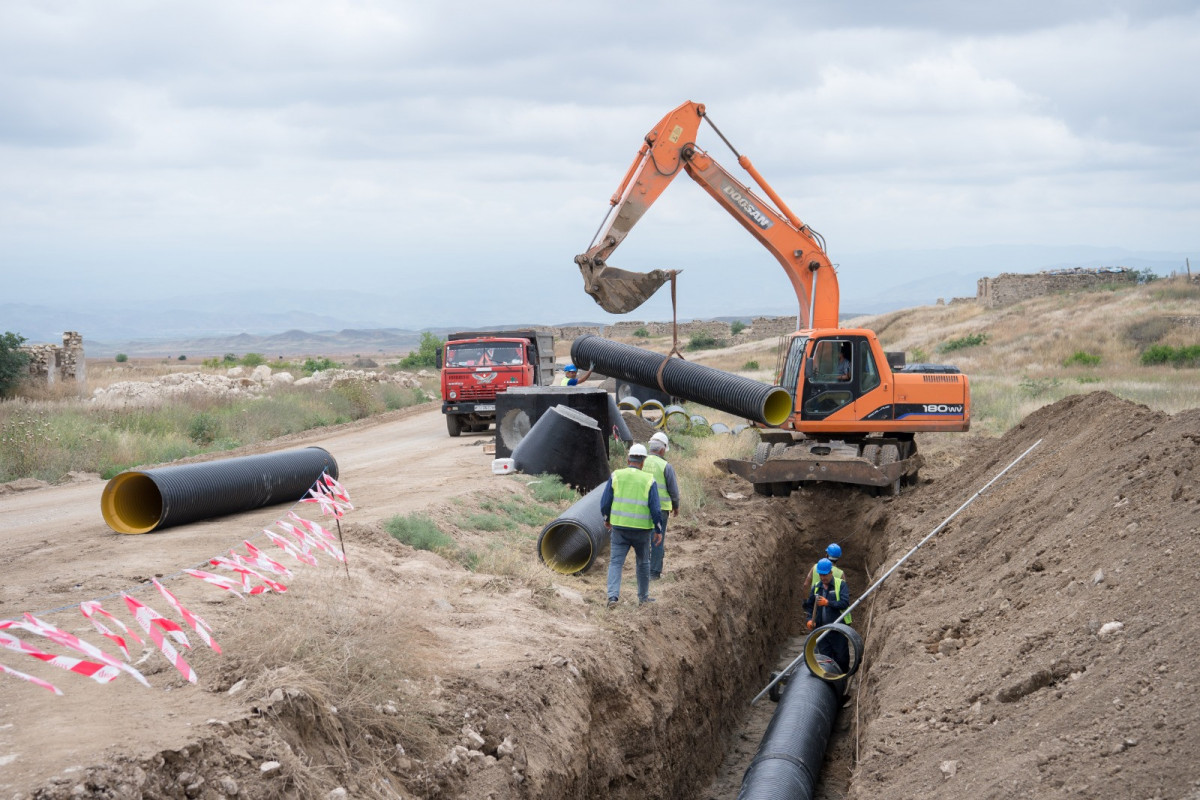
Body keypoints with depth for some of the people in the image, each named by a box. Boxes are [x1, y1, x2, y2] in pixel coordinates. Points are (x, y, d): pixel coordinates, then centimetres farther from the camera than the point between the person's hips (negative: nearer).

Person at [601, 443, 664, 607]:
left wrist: (607, 519, 17)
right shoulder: (648, 480, -6)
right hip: (642, 529, 0)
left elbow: (605, 502, 0)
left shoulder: (616, 476, -3)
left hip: (619, 527, 0)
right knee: (643, 562, 17)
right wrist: (658, 530, 2)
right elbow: (655, 508, -9)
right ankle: (643, 597, 27)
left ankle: (613, 595, -14)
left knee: (616, 562, 3)